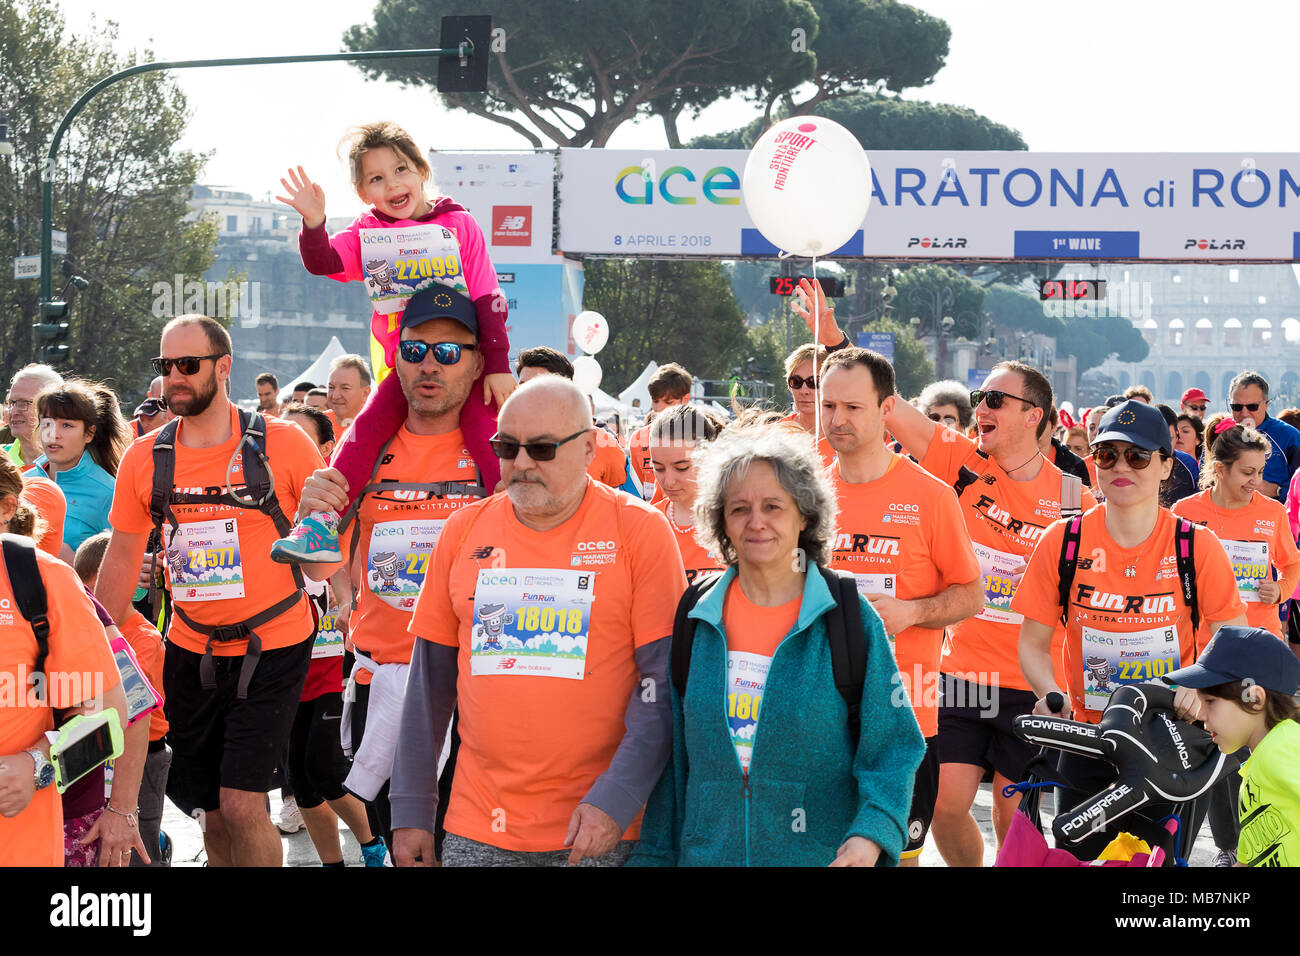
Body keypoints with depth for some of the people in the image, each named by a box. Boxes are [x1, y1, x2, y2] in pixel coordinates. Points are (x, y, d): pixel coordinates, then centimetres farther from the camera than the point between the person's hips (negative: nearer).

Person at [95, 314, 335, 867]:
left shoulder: (282, 444, -9)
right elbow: (122, 558, 9)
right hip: (190, 652, 4)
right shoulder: (145, 458, 1)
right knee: (213, 814, 9)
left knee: (242, 805, -12)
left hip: (274, 649, -4)